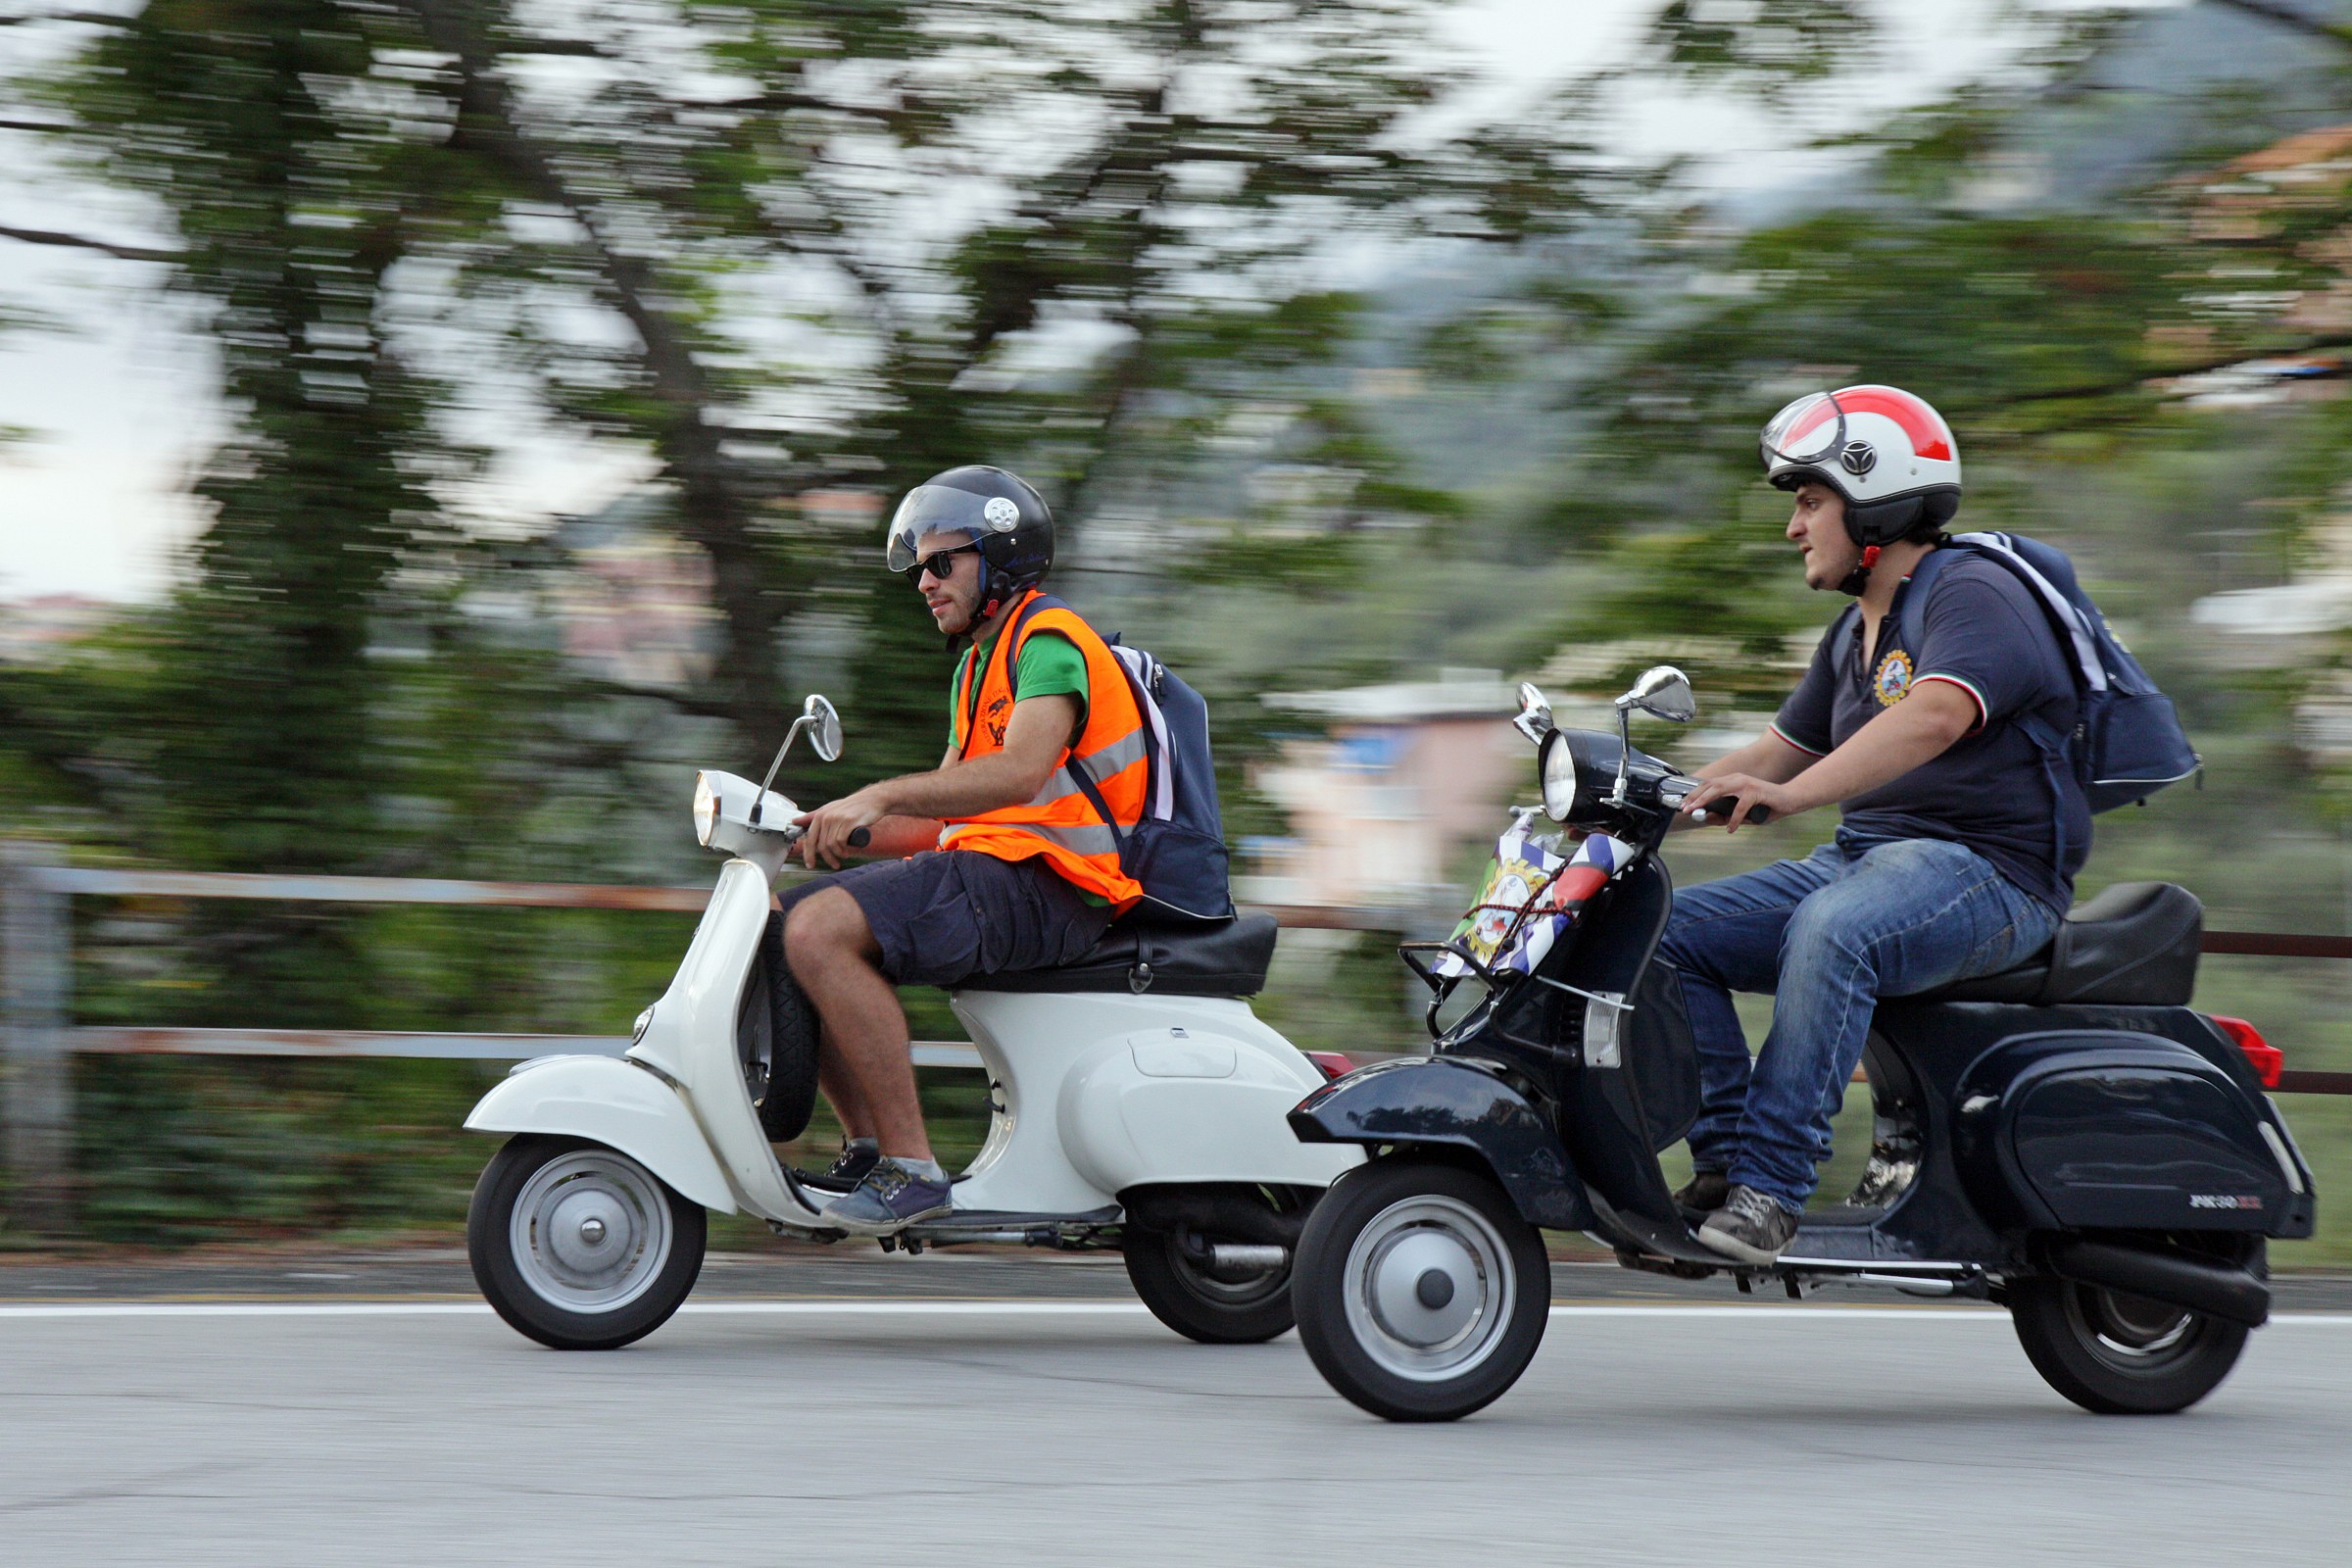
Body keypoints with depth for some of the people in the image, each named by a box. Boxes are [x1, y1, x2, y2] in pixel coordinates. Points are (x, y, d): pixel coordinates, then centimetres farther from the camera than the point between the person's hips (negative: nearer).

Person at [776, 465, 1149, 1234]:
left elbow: (1020, 771, -24)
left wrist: (881, 796, -30)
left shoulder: (1048, 639, -6)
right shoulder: (980, 665, 26)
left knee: (820, 931, -27)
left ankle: (911, 1165, -29)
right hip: (984, 862, 10)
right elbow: (942, 815, 22)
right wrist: (830, 828, 6)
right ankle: (867, 1145, 1)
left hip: (1041, 881, -10)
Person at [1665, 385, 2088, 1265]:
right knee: (1672, 931, -4)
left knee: (1830, 932, -38)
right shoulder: (1857, 633, 20)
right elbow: (1780, 751, 24)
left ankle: (1770, 1189, -38)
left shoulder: (1974, 597, -11)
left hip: (1989, 871, -10)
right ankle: (1724, 1163, -11)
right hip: (1864, 860, 10)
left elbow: (1933, 718, -30)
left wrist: (1790, 796, -41)